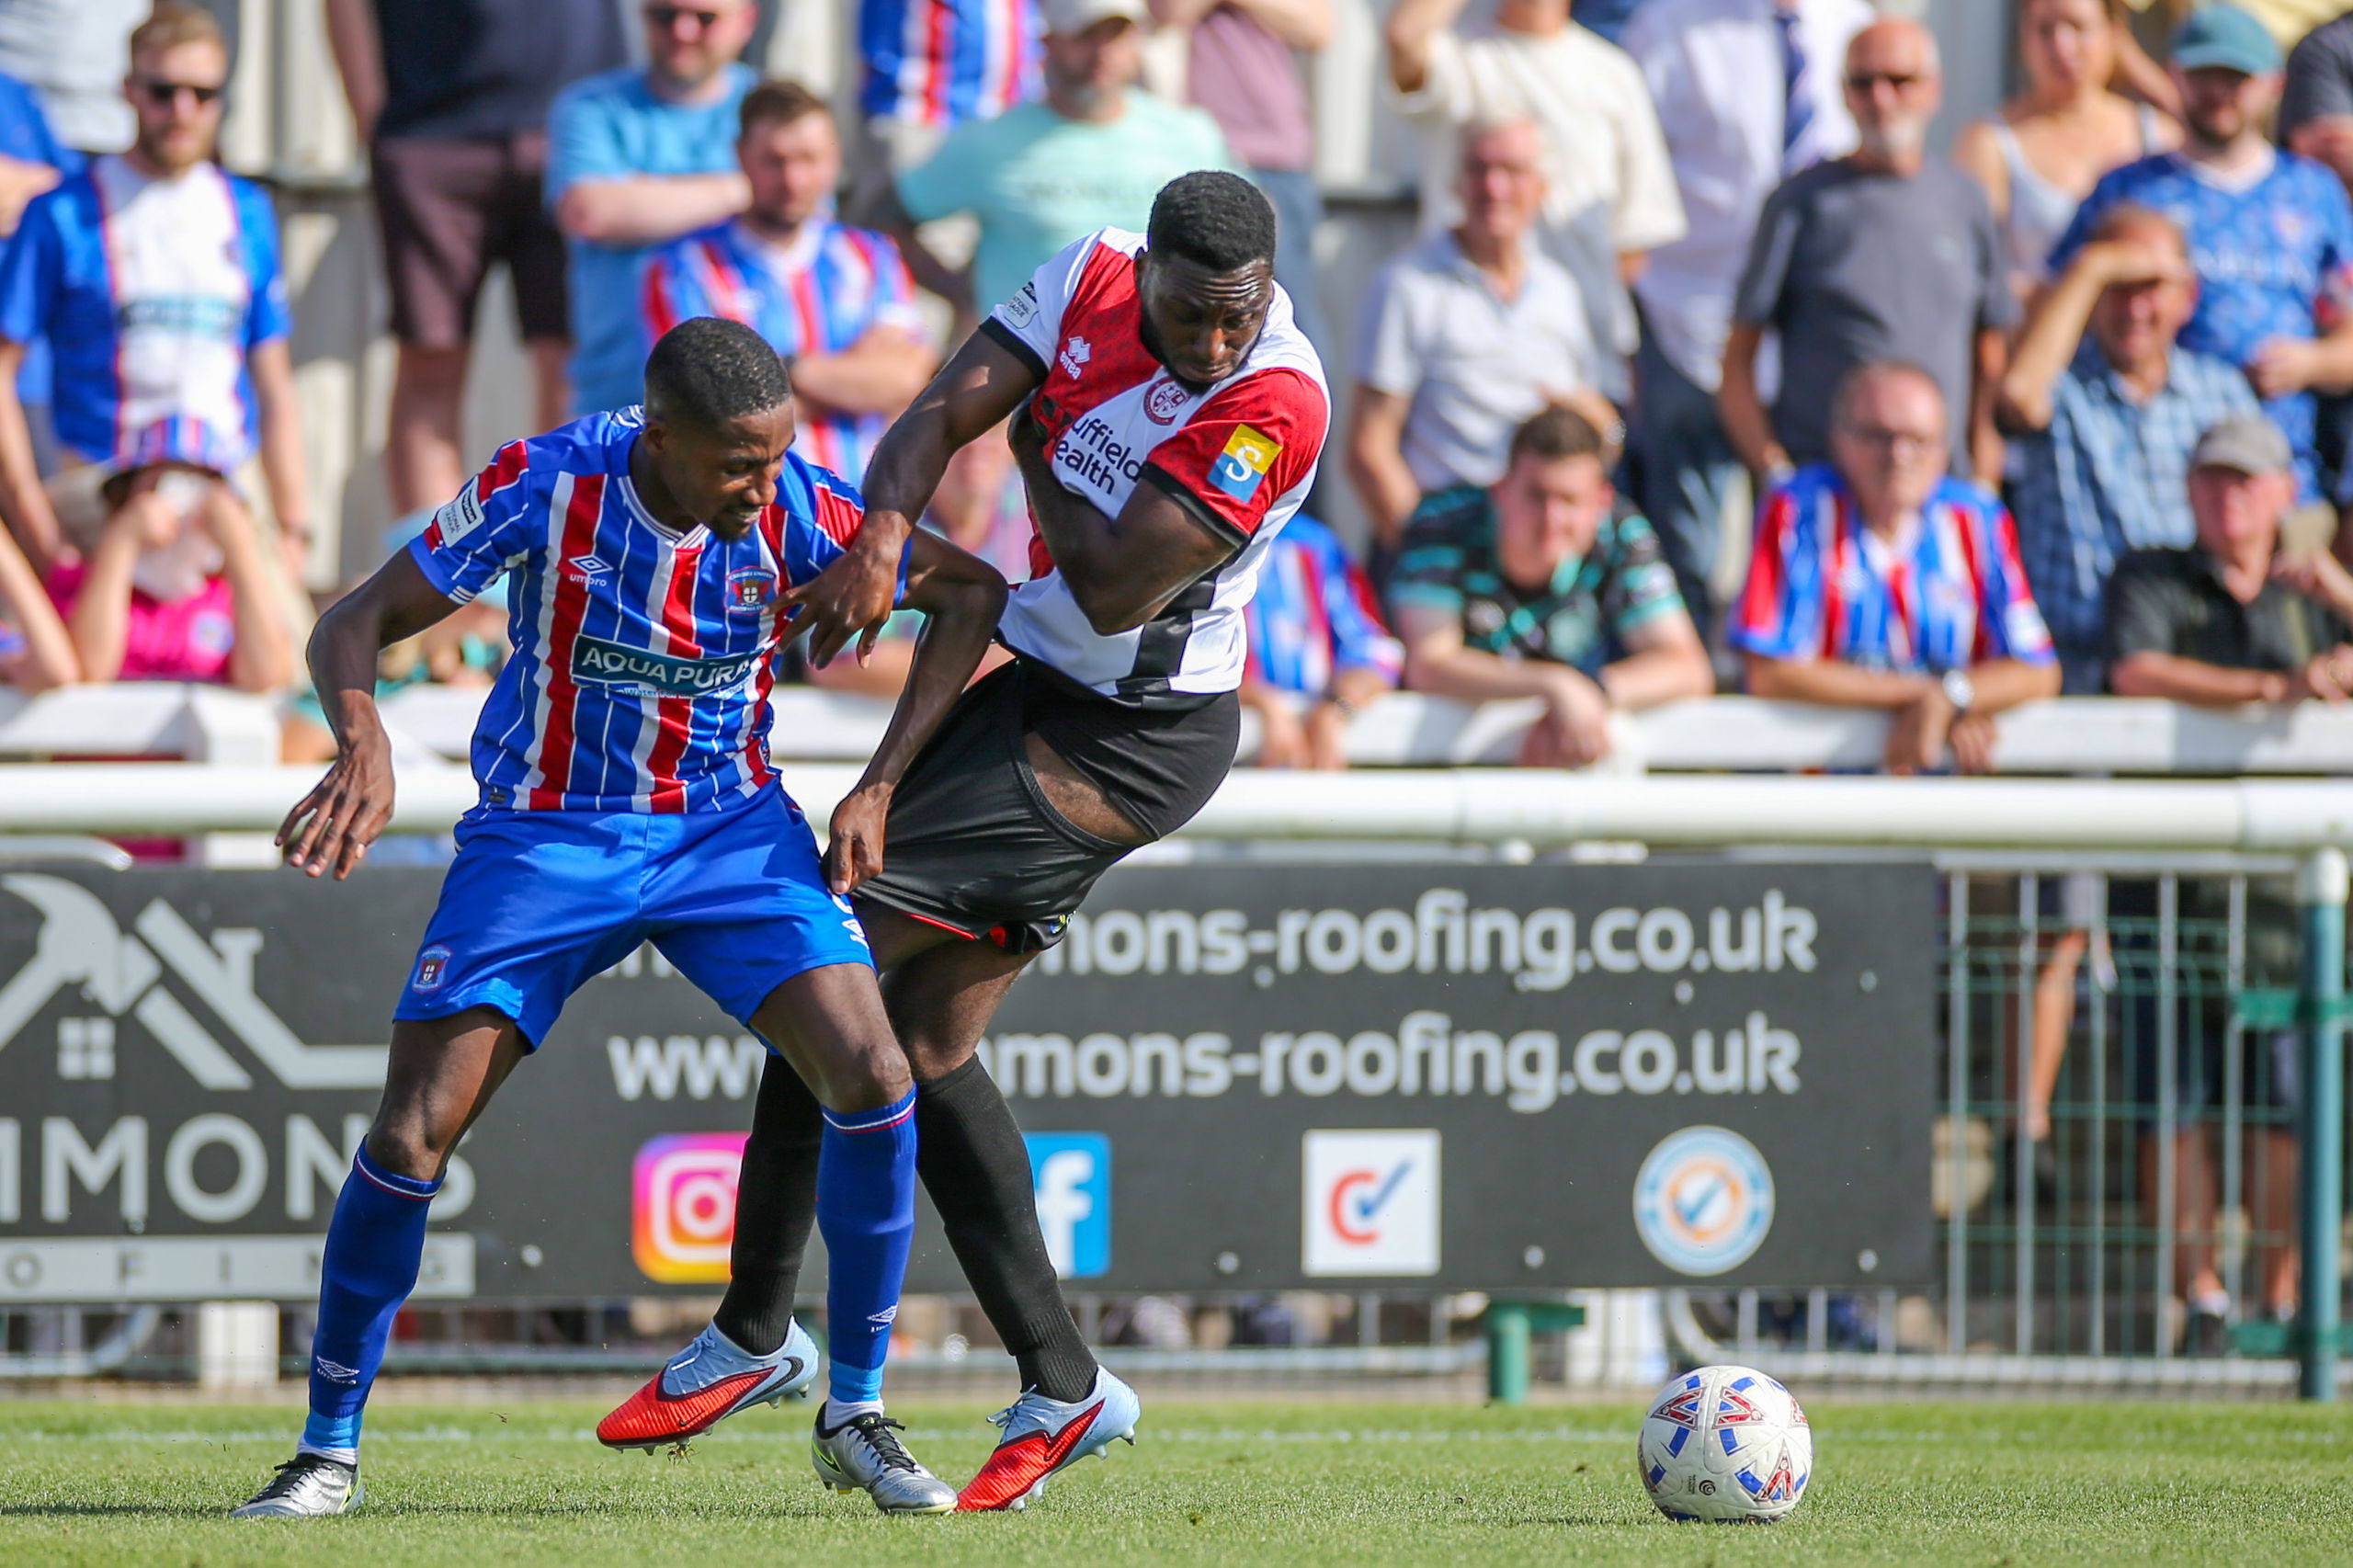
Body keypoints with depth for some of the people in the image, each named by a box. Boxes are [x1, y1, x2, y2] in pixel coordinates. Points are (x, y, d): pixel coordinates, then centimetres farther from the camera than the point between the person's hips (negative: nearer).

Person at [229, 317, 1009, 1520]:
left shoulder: (798, 514, -15)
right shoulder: (545, 487, -20)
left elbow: (970, 592, 1)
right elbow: (356, 622, -14)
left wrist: (880, 787, -5)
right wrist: (364, 744, -36)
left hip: (729, 827, 1)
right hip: (544, 835, -1)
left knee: (872, 1077, -18)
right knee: (412, 1135, -12)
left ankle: (854, 1420, -1)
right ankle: (327, 1452, 7)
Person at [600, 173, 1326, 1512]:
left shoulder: (1277, 404, -24)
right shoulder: (1095, 279, -4)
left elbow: (1113, 590, -25)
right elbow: (944, 416, -8)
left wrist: (1041, 465, -9)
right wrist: (881, 533, -28)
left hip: (1136, 737, -8)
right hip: (1039, 687, 8)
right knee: (928, 1035, 7)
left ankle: (753, 1330, -1)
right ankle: (1061, 1387, 11)